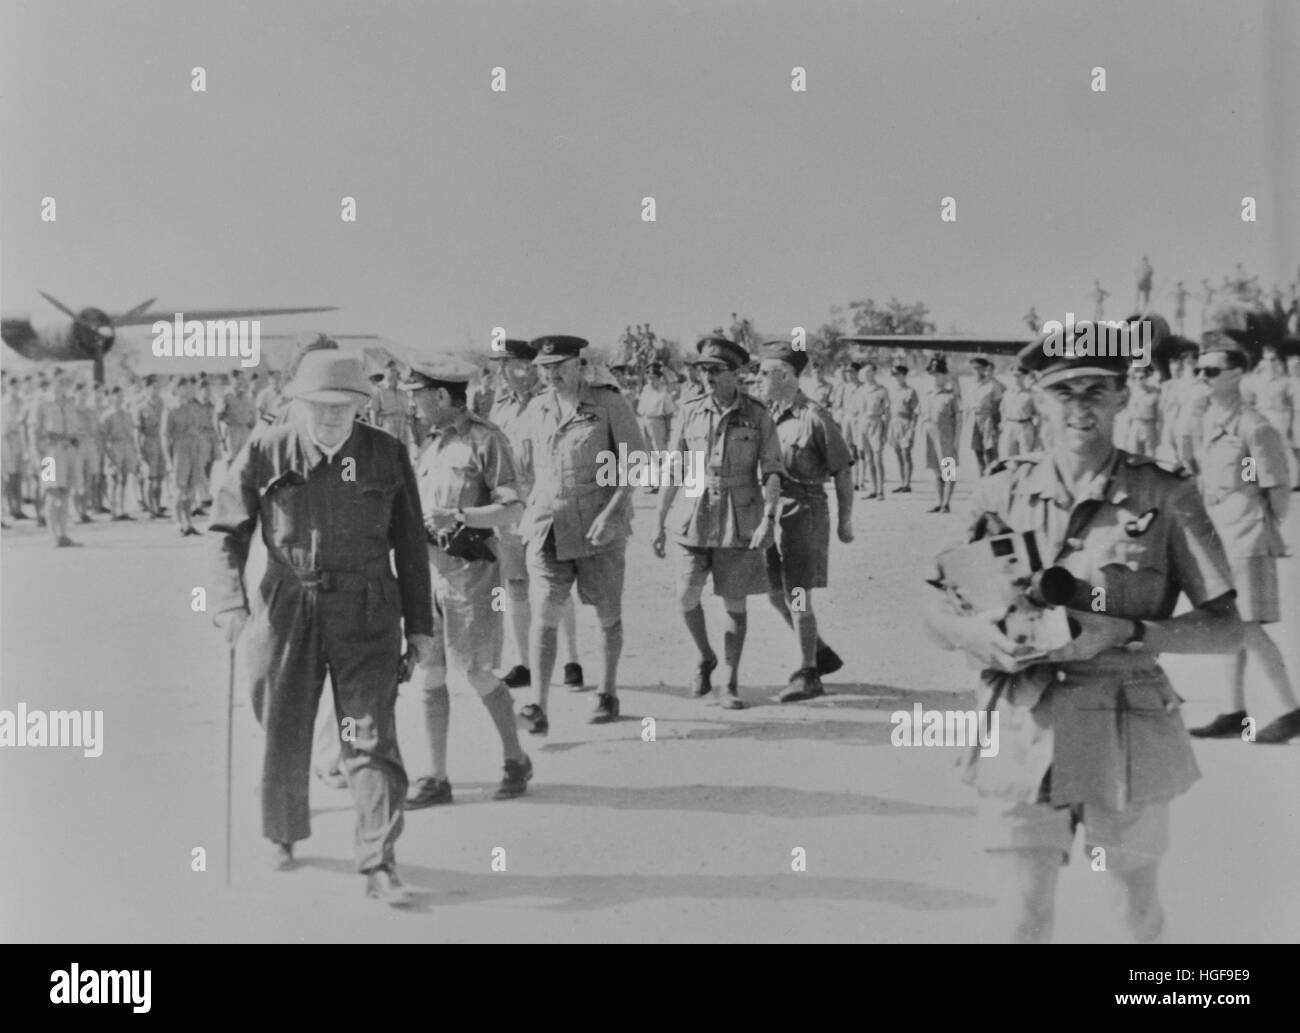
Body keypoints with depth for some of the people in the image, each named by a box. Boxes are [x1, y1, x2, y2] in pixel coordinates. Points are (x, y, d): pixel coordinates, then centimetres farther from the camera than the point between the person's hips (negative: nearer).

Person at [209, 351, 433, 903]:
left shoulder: (386, 455, 1)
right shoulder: (263, 454, -2)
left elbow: (410, 546, 6)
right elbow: (228, 534, 0)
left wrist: (420, 626, 6)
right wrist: (232, 606, -13)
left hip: (366, 614, -1)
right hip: (288, 609, 1)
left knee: (370, 737, -7)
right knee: (283, 736, 12)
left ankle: (379, 867, -4)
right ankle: (282, 835, 37)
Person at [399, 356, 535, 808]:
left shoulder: (485, 439, -8)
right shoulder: (429, 444, 14)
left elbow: (512, 509, -13)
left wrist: (458, 516, -23)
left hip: (470, 569, -6)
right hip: (427, 567, 7)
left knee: (474, 674, 0)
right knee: (428, 677, 5)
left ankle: (516, 760, 20)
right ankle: (438, 778, 13)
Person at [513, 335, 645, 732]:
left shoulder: (609, 404, -4)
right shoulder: (535, 409, 8)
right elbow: (526, 470, 19)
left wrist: (612, 511, -17)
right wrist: (526, 516, 12)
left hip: (599, 526, -2)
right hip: (547, 527, 2)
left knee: (608, 616, 10)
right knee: (543, 615, -9)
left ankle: (608, 693, 28)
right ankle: (538, 708, -13)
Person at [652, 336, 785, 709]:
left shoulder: (758, 416, -3)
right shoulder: (689, 413, 2)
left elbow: (772, 472, -5)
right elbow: (672, 471, 6)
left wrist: (768, 519, -18)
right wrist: (660, 523, 5)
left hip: (741, 520, -1)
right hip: (695, 517, 1)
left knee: (735, 602, 2)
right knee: (687, 596, -7)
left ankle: (731, 683, 13)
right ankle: (705, 658, 20)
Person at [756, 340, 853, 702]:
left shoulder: (815, 418, -12)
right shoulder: (765, 414, 7)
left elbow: (843, 469, -7)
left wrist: (845, 520, -5)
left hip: (804, 512, -7)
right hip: (771, 512, 7)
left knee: (797, 596, -6)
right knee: (775, 594, 11)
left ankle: (808, 675, 5)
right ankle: (823, 654, 27)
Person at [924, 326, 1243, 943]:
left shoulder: (1166, 497, -4)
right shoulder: (1003, 492, 1)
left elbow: (1224, 628, -5)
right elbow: (937, 615, 6)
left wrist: (1123, 632, -18)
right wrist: (972, 631, -17)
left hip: (1127, 736, -1)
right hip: (1022, 734, 1)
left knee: (1139, 913, 17)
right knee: (1026, 921, -1)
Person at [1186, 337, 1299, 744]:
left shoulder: (1255, 427, -15)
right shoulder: (1212, 419, 10)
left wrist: (1264, 532, 1)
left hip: (1249, 541, -8)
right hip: (1221, 539, 8)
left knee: (1248, 629, -9)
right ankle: (1236, 713, 19)